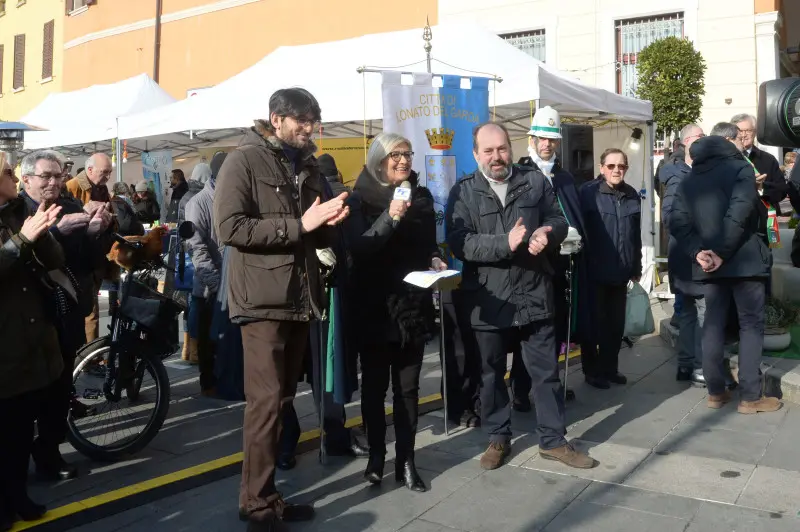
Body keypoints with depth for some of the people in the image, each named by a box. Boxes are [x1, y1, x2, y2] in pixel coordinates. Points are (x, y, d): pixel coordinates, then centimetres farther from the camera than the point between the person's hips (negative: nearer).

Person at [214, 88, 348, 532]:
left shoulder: (307, 167, 17)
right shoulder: (244, 160, -4)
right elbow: (229, 227, -17)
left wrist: (329, 222, -1)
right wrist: (298, 224, -19)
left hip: (300, 300, 7)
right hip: (263, 300, -7)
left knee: (282, 400, 12)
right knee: (265, 402, -5)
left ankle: (266, 494, 23)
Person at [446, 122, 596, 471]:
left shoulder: (535, 181, 5)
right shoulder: (463, 192, -3)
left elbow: (559, 221, 6)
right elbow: (459, 243, -14)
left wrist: (546, 234, -18)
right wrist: (505, 243, -25)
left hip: (534, 295, 2)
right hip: (488, 301, -1)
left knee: (546, 372, 10)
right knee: (492, 374, 13)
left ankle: (553, 440, 25)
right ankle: (498, 438, 30)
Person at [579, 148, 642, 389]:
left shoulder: (632, 195, 7)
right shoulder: (588, 192, -8)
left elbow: (636, 234, 12)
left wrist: (637, 266, 14)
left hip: (621, 272, 5)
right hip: (595, 272, -4)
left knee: (616, 323, 11)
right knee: (595, 322, 6)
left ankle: (610, 368, 26)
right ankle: (592, 370, 19)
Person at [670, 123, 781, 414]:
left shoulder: (690, 179, 13)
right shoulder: (741, 168, -6)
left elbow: (678, 221, 0)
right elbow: (739, 213, -22)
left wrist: (697, 252, -7)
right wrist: (724, 252, -17)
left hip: (709, 263, 6)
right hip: (744, 259, -6)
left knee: (713, 325, 10)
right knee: (751, 325, 2)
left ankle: (716, 391, 15)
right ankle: (750, 396, 4)